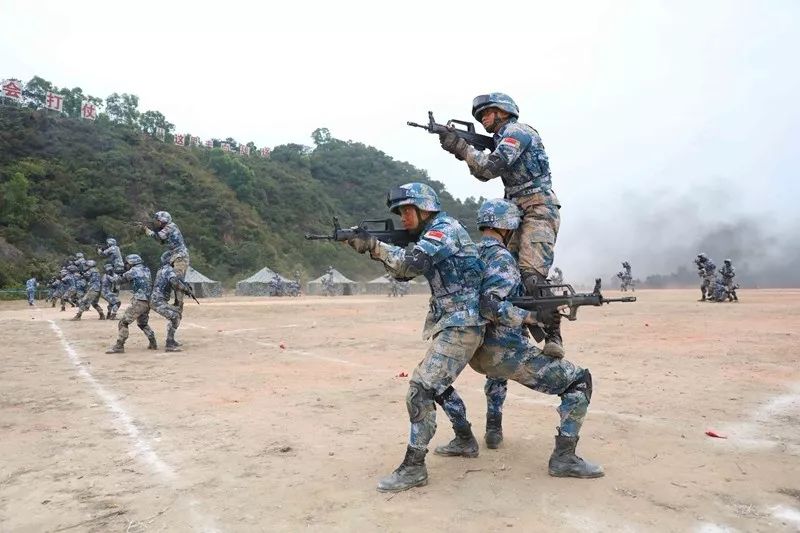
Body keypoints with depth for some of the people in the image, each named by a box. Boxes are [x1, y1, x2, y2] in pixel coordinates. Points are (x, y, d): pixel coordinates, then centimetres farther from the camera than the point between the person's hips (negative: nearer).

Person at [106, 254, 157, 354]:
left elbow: (121, 278, 4)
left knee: (123, 322, -3)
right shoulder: (147, 270, 14)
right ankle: (153, 344, 21)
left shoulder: (134, 270, -5)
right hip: (148, 302, 8)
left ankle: (119, 346, -6)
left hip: (138, 302, -8)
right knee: (143, 323, 25)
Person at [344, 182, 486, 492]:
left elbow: (412, 263, -29)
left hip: (461, 325, -11)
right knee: (436, 381, 23)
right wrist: (373, 247, 3)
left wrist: (373, 245, -18)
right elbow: (403, 273, 17)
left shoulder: (445, 228, -13)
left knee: (421, 388, -14)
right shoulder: (432, 235, 17)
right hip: (452, 324, 11)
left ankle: (413, 467, -7)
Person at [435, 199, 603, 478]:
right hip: (507, 353, -7)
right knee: (580, 381, 3)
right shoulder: (502, 258, -12)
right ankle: (563, 458, 0)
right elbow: (491, 307, -25)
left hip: (475, 352, 7)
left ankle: (464, 440, 30)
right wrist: (532, 316, -22)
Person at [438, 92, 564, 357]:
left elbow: (491, 167, -19)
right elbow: (484, 173, 22)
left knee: (532, 275, -21)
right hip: (518, 213, 10)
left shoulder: (517, 131, -7)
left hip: (539, 209, -10)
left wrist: (461, 147, -8)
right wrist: (461, 148, 9)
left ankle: (553, 334, -15)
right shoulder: (503, 139, 22)